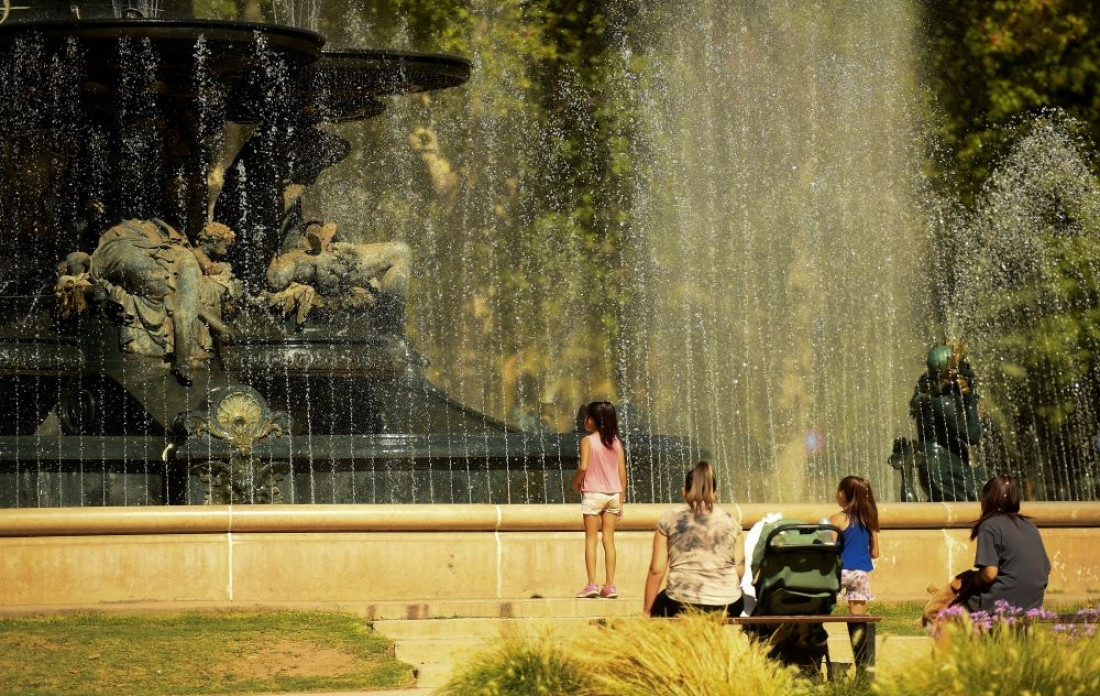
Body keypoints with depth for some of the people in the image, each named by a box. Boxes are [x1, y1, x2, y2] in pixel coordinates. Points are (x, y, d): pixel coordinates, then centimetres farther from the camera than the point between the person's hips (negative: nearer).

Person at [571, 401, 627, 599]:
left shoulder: (587, 441, -9)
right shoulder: (616, 442, 4)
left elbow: (583, 466, -20)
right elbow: (622, 472, 4)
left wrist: (575, 482, -1)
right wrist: (621, 499, 11)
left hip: (593, 493, -4)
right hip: (613, 493, 4)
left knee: (591, 538, 1)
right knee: (609, 539, 6)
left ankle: (592, 584, -6)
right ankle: (610, 585, 3)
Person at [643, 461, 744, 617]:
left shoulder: (669, 519, 5)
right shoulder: (729, 521, 9)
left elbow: (656, 570, 2)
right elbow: (740, 569, 12)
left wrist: (647, 611, 11)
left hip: (682, 605, -2)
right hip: (727, 607, 2)